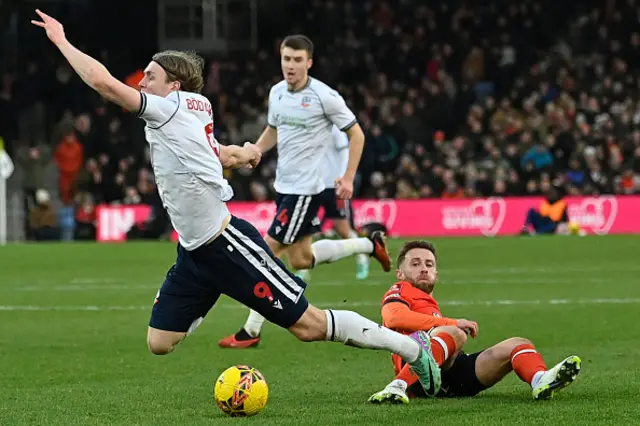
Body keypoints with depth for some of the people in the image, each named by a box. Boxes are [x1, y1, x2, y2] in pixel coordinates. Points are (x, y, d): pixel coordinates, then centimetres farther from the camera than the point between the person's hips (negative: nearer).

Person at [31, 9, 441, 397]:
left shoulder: (171, 108, -14)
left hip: (230, 245, -9)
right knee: (159, 343, 2)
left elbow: (101, 80, -21)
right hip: (195, 254, 9)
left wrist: (61, 40, -11)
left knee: (309, 325, -4)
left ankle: (414, 347, 6)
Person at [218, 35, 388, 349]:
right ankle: (369, 245, 33)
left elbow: (356, 134, -7)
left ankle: (251, 331, -1)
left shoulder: (324, 96, -15)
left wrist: (348, 179, -12)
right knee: (300, 259, 14)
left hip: (306, 188, -8)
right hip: (283, 185, 8)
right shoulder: (277, 93, 5)